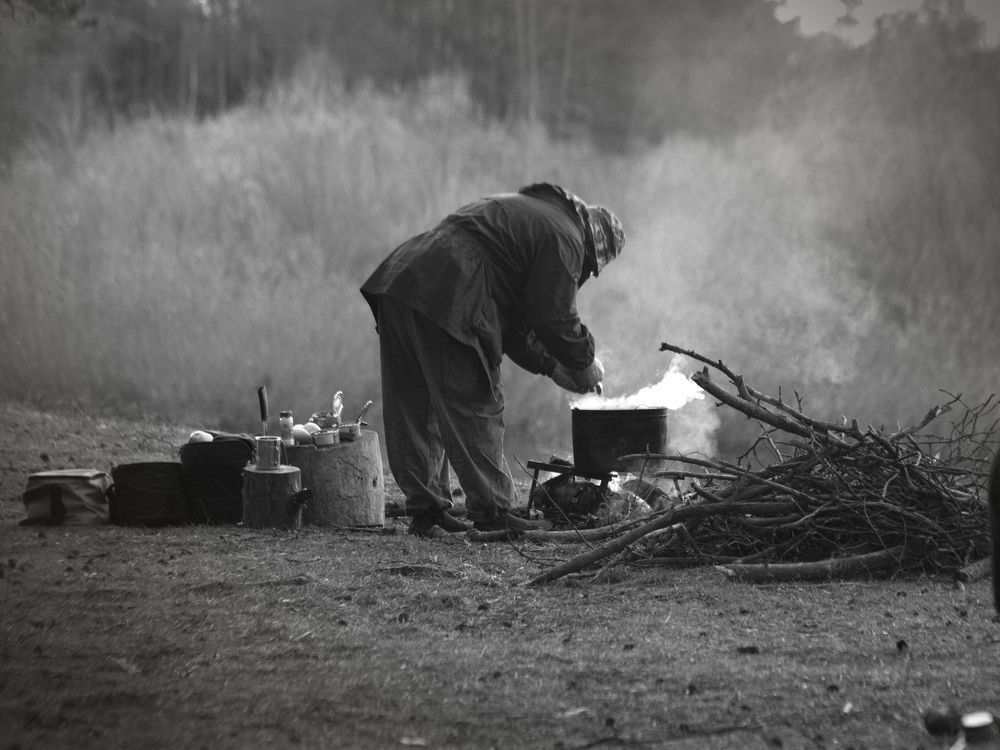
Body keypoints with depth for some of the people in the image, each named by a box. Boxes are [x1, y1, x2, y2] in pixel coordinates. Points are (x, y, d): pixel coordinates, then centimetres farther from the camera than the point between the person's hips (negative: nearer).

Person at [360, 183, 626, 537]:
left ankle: (425, 509, 19)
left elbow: (512, 315, 33)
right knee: (475, 407, -4)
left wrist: (550, 365, 29)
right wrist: (585, 366, 12)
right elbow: (555, 317, -4)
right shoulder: (564, 237, 2)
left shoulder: (529, 211, 32)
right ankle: (492, 513, -1)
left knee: (413, 411, 13)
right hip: (444, 301, -10)